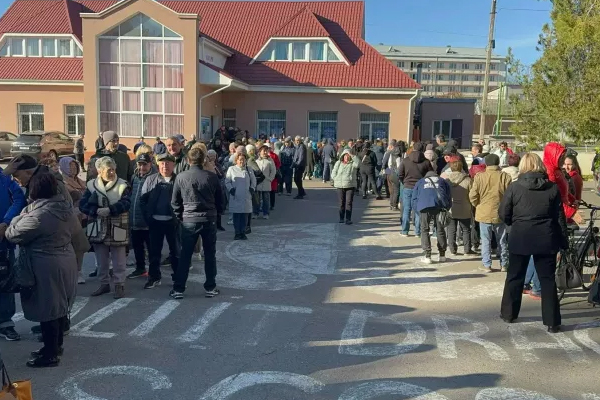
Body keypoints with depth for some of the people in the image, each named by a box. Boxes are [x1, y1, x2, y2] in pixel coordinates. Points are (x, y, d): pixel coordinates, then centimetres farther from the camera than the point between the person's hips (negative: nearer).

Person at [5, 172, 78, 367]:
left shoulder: (38, 215, -23)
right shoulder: (66, 207, 2)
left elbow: (12, 235, -13)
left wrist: (21, 216, 3)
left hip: (46, 267, -8)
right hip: (66, 261, 9)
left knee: (47, 310, 3)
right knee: (59, 306, 19)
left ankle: (50, 354, 14)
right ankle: (56, 345, 33)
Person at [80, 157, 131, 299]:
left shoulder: (123, 185, -4)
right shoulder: (92, 185, 2)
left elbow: (126, 203, -17)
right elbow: (83, 204, -5)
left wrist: (109, 210, -29)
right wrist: (97, 210, -22)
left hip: (117, 230, -3)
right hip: (98, 230, 3)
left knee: (118, 261, 6)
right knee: (101, 261, 15)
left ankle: (119, 285, 17)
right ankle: (104, 283, 29)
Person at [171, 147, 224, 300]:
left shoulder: (181, 177, -5)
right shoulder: (212, 177, -4)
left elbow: (175, 201, 1)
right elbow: (220, 199, 3)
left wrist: (180, 217, 14)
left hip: (189, 220, 0)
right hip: (209, 220, 0)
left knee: (185, 255, 6)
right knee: (210, 254, 11)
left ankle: (178, 289, 9)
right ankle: (210, 288, 16)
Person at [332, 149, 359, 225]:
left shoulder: (352, 163, 3)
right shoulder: (338, 163, 9)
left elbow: (358, 162, -21)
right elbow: (333, 173, 9)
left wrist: (352, 155, -18)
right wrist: (337, 180, -5)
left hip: (351, 186, -2)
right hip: (340, 186, 2)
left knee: (349, 203, -5)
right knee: (341, 203, 9)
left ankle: (348, 219, -4)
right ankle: (341, 218, 18)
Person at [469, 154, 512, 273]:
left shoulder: (479, 176, -10)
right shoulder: (505, 177, -6)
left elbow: (472, 195, -10)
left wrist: (477, 205, 9)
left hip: (484, 214, -2)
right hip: (500, 214, 2)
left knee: (486, 240, 7)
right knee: (502, 240, 13)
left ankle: (486, 265, 9)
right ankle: (504, 264, 21)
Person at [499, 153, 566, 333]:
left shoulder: (514, 187, -6)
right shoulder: (553, 188, -1)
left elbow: (504, 214, -3)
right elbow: (560, 217, 1)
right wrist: (563, 241, 8)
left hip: (520, 238, -1)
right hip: (546, 239, 1)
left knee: (514, 277, 14)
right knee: (548, 279, 7)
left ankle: (508, 313, 24)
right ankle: (552, 322, 8)